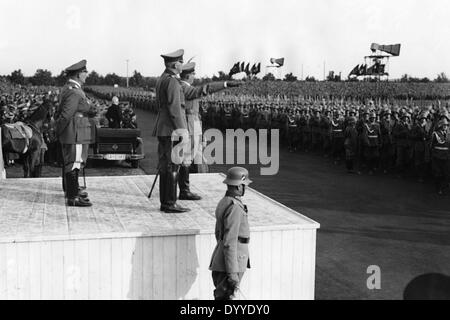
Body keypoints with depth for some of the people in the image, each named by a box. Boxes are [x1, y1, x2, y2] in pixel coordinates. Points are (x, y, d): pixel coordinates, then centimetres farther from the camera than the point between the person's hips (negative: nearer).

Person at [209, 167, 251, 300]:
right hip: (230, 264, -10)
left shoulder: (224, 202, 12)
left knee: (221, 296, 16)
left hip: (219, 262, 10)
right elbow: (229, 242, -23)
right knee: (224, 296, -4)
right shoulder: (234, 207, -20)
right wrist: (233, 273, -22)